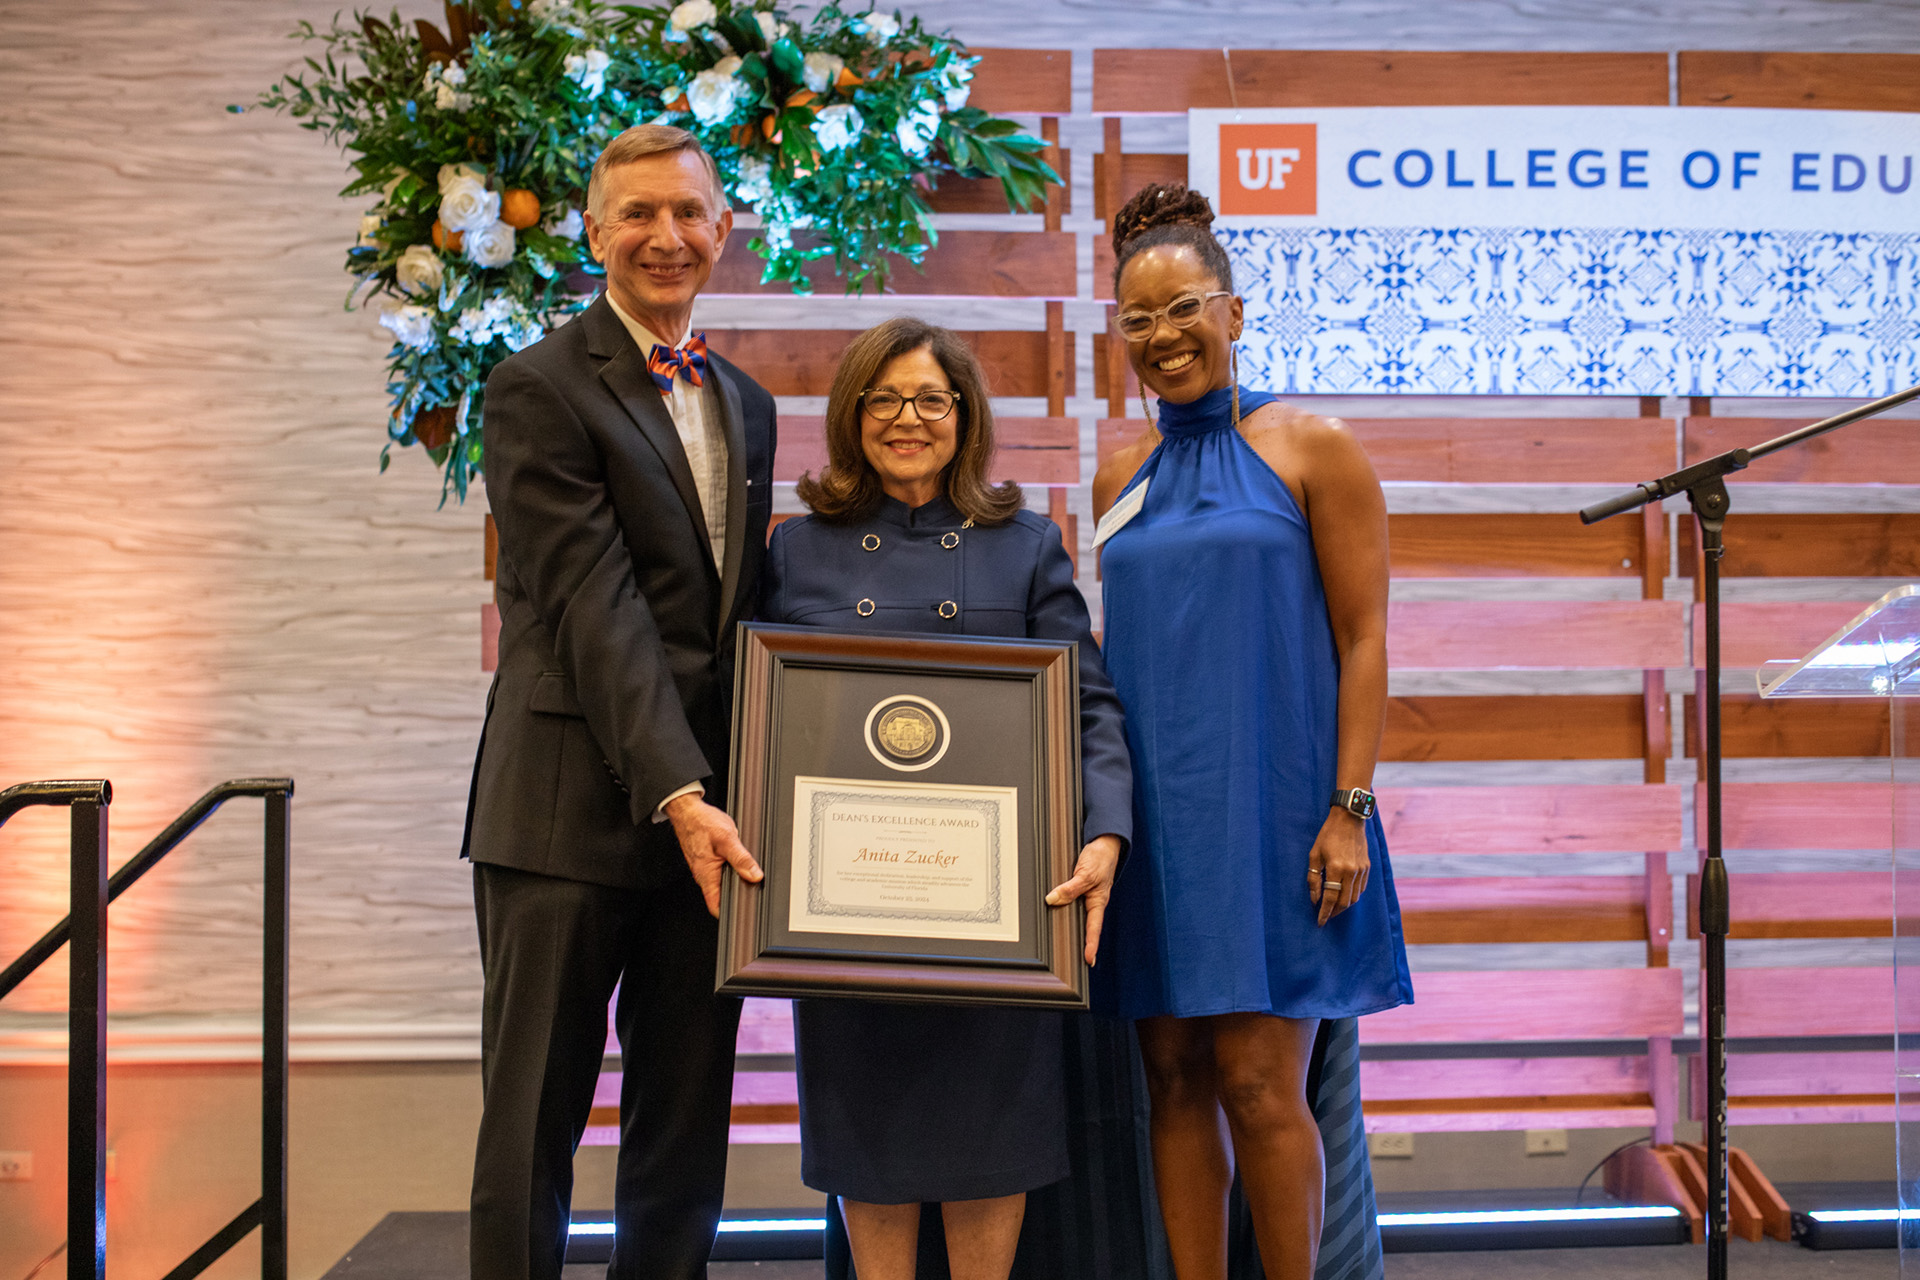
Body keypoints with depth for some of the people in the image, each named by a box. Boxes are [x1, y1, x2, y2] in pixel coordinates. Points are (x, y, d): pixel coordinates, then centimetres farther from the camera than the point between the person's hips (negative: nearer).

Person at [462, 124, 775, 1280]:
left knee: (687, 1126, 12)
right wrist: (676, 792, -21)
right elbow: (593, 607, -14)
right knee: (534, 1122, 5)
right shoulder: (540, 388, -4)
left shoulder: (746, 404, 16)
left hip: (705, 811, 6)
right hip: (573, 810, -6)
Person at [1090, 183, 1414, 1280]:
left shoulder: (1315, 449, -1)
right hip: (1153, 812, 5)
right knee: (1175, 1076, 7)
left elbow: (1363, 642, -4)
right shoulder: (1123, 479, 12)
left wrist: (1349, 809, -12)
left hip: (1271, 807, -4)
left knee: (1259, 1082, -3)